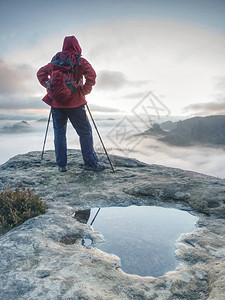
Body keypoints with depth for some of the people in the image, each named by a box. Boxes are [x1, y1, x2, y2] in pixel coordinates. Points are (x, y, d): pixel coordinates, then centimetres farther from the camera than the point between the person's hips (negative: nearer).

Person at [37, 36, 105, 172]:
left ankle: (61, 164, 13)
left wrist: (48, 86, 9)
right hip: (74, 103, -4)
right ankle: (90, 162, 6)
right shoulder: (80, 61, 0)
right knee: (85, 132, 5)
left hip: (56, 102, 4)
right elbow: (91, 75, -14)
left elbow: (41, 72, 11)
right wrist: (85, 91, -4)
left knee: (59, 132, 10)